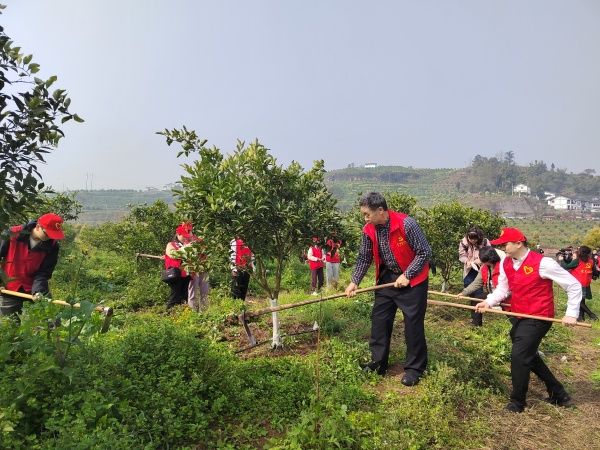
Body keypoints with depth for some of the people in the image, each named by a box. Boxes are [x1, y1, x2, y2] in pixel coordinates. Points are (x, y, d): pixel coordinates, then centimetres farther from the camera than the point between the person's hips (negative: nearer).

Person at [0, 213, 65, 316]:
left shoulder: (52, 246, -14)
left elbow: (43, 272, -13)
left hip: (34, 288, 1)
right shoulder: (13, 234, -17)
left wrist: (38, 290, -30)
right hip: (9, 288, -1)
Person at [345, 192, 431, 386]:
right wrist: (355, 281, -4)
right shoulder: (369, 230, -7)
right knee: (379, 319, 7)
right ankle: (378, 363, 21)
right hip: (386, 278, 6)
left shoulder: (406, 224, -24)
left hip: (412, 278, -5)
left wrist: (407, 275, -19)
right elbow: (364, 258, 5)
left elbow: (425, 252, -17)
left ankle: (415, 368, 15)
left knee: (413, 323, -1)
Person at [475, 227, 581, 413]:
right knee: (529, 356, 19)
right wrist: (488, 302, -16)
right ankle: (558, 394, 39)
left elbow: (574, 285, -13)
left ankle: (517, 402, 10)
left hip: (538, 319, -8)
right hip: (519, 317, 8)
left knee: (519, 356, -11)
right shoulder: (505, 263, 0)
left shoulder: (542, 263, -20)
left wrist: (571, 314, -14)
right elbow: (502, 288, 2)